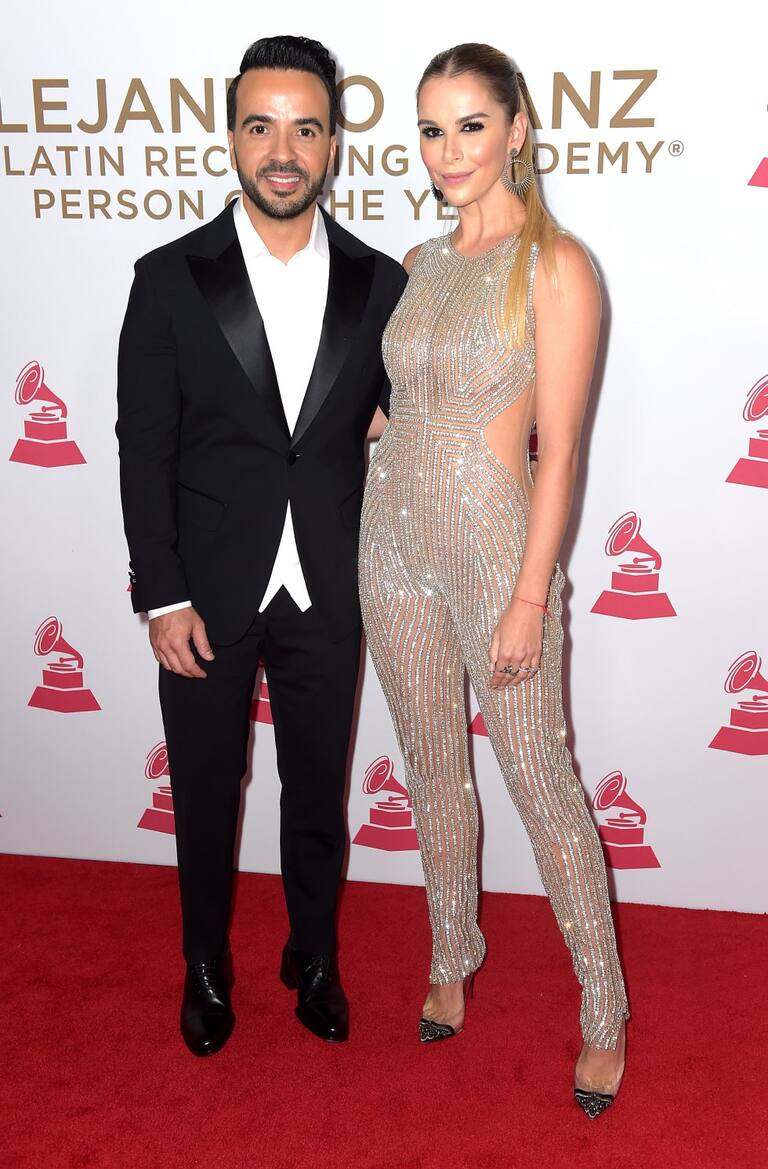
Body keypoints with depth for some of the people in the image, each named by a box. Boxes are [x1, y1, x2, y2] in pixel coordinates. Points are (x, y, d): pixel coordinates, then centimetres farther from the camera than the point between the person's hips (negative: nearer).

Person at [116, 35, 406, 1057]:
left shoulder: (379, 283, 0)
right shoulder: (171, 279, -6)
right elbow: (143, 450, -6)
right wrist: (162, 598, -9)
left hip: (325, 596, 2)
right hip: (207, 595, -1)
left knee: (318, 788, 16)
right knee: (206, 792, 15)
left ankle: (314, 956, 40)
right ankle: (207, 964, 39)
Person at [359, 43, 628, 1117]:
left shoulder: (555, 265, -11)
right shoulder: (423, 263, 9)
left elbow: (558, 451, -15)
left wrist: (530, 600, -17)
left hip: (495, 543, -6)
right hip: (395, 535, 6)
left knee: (538, 779, 3)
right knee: (433, 768, 16)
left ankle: (604, 1009, 22)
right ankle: (453, 959, 37)